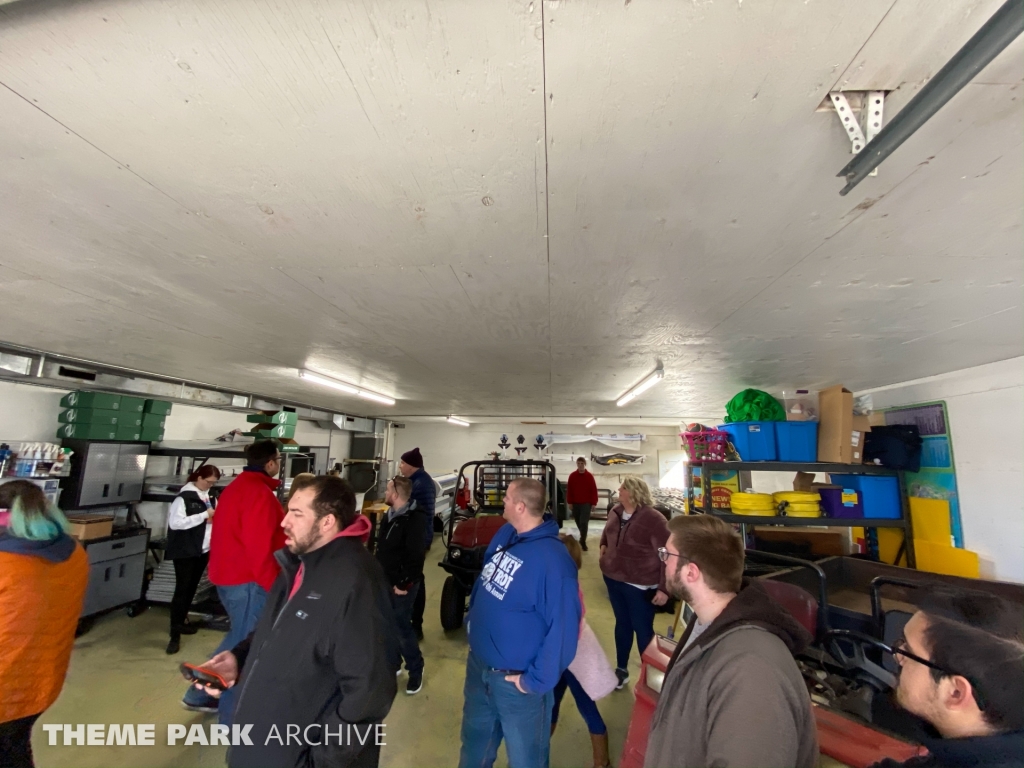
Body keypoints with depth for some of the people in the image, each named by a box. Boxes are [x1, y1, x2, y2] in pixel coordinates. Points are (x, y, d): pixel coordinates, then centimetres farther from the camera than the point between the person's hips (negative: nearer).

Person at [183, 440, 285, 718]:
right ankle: (232, 717, 17)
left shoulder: (235, 487, 10)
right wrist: (276, 587, -18)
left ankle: (199, 694, 35)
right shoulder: (260, 494, -21)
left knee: (238, 639, 24)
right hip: (248, 581, -10)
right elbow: (259, 548, -25)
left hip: (229, 576, 10)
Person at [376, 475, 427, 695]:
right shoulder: (390, 516, 8)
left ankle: (415, 670, 16)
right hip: (385, 581, 8)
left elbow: (415, 556, -23)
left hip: (402, 585, -8)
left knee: (402, 627, -1)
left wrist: (404, 583, -20)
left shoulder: (413, 520, -21)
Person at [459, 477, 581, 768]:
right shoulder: (504, 535, -4)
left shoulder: (553, 561, -30)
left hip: (516, 681, -7)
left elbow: (562, 629, -26)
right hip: (478, 665, 7)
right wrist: (472, 622, 11)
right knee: (475, 739, 30)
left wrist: (536, 681, -19)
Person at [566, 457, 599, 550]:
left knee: (584, 522, -8)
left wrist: (593, 503, -6)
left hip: (586, 503, -3)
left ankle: (583, 542, 2)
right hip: (575, 503, 3)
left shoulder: (590, 476, -4)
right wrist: (569, 502, -1)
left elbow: (594, 490, -3)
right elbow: (569, 490, 2)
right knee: (578, 522, 13)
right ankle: (583, 537, 36)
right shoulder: (572, 476, 0)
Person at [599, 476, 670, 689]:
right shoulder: (615, 512, -1)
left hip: (639, 585, -6)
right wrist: (603, 546, 7)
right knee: (622, 624, 21)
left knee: (643, 629, 9)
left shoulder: (653, 519, -22)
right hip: (613, 578, 6)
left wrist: (664, 588, -20)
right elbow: (607, 531, 23)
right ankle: (621, 669, 39)